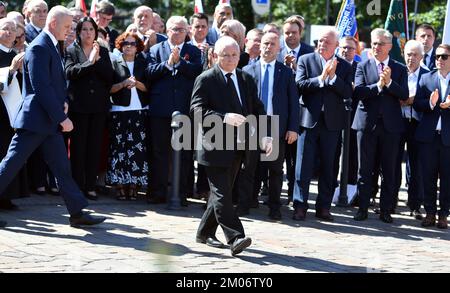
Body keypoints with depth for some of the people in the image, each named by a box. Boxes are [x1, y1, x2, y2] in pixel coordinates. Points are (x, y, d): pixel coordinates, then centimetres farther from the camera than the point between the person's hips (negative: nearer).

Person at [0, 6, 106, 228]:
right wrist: (62, 117, -20)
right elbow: (41, 87, -21)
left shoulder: (51, 47, 15)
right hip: (35, 119, -10)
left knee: (62, 167, 7)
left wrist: (62, 101, 9)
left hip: (49, 121, 10)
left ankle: (77, 213, 7)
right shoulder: (39, 48, -15)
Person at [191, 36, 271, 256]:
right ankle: (235, 238, -16)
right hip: (215, 146, -6)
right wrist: (224, 118, -29)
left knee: (222, 192, 13)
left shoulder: (247, 80, 14)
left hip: (237, 147, 6)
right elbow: (197, 110, -15)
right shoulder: (206, 80, -5)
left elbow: (257, 110, 13)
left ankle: (205, 233, 26)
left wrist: (265, 137, -1)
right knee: (222, 194, -11)